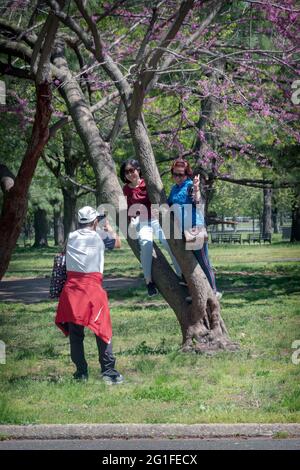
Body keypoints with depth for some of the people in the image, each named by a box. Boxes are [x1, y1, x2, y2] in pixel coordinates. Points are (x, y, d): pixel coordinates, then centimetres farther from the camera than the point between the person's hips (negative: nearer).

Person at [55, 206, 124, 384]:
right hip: (92, 287, -4)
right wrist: (109, 228, 37)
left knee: (75, 332, 8)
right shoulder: (99, 236, 3)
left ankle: (81, 372, 10)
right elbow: (118, 243, 19)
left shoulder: (71, 237, 12)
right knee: (103, 329, 0)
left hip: (71, 287, 4)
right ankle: (108, 371, -5)